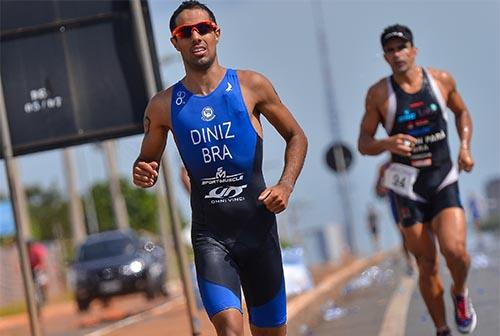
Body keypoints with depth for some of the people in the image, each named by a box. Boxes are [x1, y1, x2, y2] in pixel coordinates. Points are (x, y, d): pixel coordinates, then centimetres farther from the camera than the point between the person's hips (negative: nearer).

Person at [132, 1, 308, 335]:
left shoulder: (252, 85, 0)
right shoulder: (163, 106, 2)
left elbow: (296, 137, 10)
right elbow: (146, 162, 15)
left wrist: (286, 185, -5)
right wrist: (142, 174, -10)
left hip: (258, 225, 1)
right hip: (209, 234, -1)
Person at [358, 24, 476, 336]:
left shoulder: (442, 80, 0)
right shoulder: (379, 94, -6)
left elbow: (462, 112, 18)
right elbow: (364, 143, -3)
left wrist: (465, 147, 3)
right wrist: (387, 144, -25)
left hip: (445, 182, 0)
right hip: (409, 189, 0)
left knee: (455, 250, -20)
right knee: (427, 265, 3)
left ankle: (460, 293, 13)